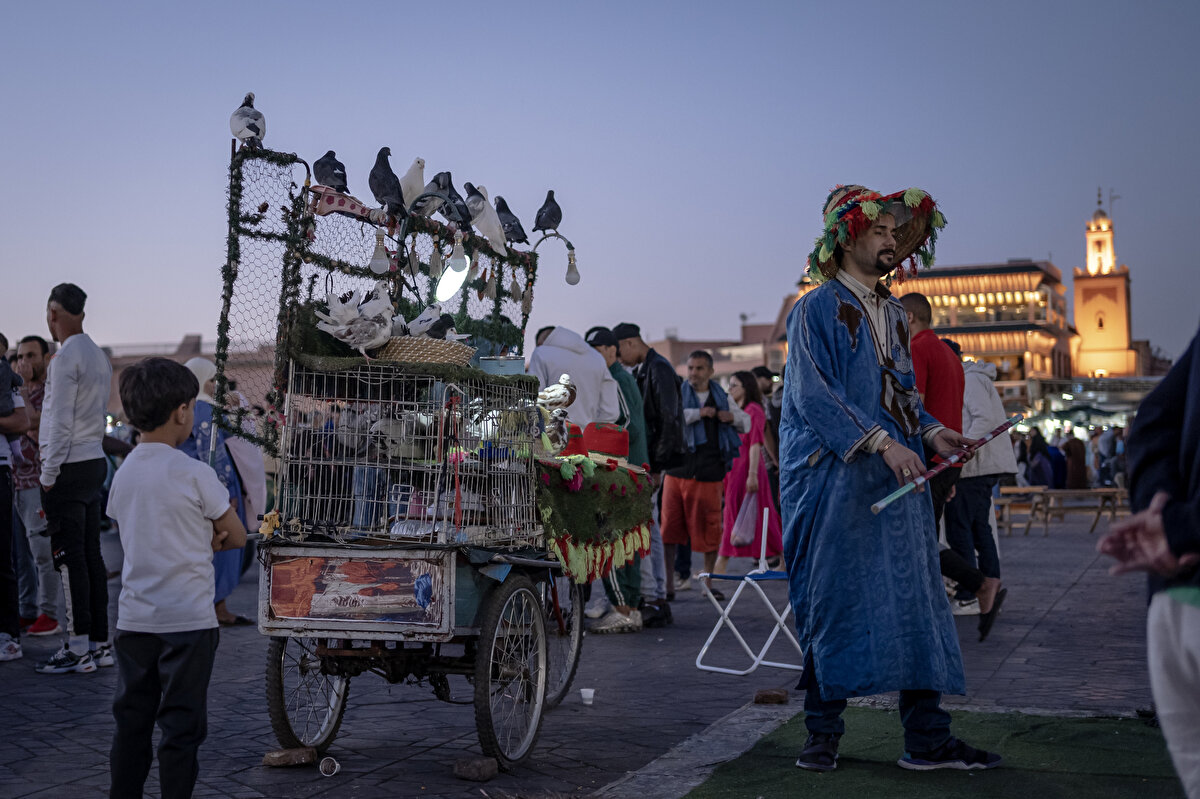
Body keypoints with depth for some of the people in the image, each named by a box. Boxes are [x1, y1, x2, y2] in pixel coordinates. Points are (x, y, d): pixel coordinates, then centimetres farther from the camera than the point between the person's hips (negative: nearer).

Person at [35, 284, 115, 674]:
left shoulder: (66, 357, -13)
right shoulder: (99, 356, 14)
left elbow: (61, 422, -16)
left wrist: (48, 475, -12)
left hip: (69, 466, -9)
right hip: (95, 461, 9)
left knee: (70, 557, -5)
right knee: (91, 554, 10)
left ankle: (79, 648, -2)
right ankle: (100, 643, 15)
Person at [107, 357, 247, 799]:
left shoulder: (123, 472, 5)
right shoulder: (194, 474, -13)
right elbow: (237, 537, -4)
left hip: (133, 618, 6)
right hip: (187, 621, -6)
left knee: (131, 721, 15)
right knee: (182, 725, 4)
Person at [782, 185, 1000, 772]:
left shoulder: (892, 313, 18)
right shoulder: (817, 309, -3)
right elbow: (813, 395, -13)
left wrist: (930, 430, 4)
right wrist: (881, 442, -21)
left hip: (897, 478, 7)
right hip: (832, 477, -6)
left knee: (914, 597, 3)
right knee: (833, 601, -1)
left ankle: (927, 740, 9)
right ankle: (822, 735, 11)